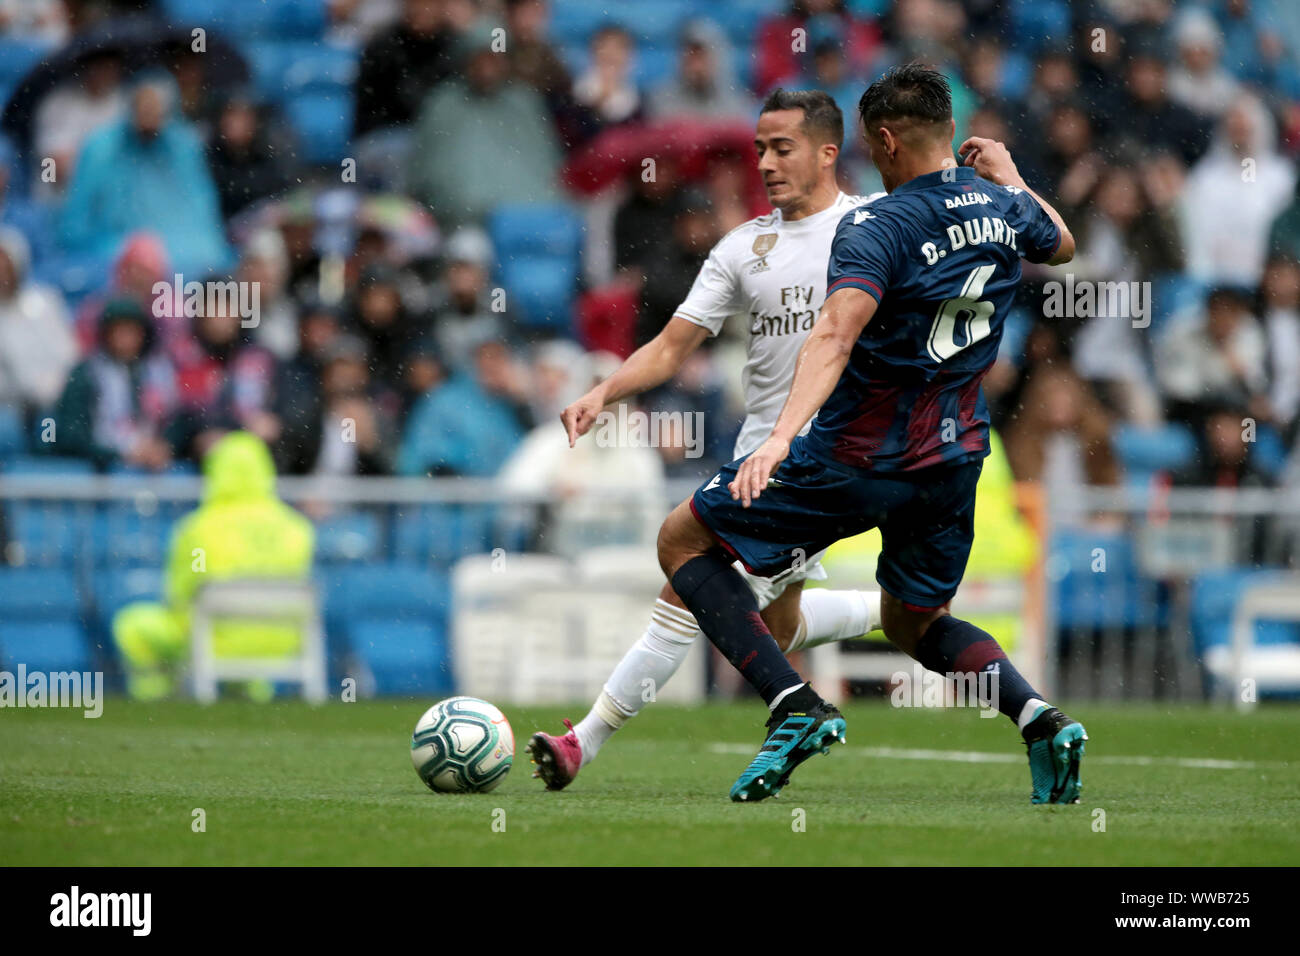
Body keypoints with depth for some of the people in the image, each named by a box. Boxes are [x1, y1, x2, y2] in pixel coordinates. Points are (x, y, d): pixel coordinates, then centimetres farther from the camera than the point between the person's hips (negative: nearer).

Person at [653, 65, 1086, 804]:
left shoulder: (875, 229, -19)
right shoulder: (1006, 209, 1)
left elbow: (836, 335, -34)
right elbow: (1062, 246, 26)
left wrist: (782, 437, -44)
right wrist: (1009, 177, 39)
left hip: (859, 458, -7)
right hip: (956, 455, 7)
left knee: (684, 540, 6)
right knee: (915, 622, 25)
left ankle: (797, 708, -9)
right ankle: (1041, 719, -2)